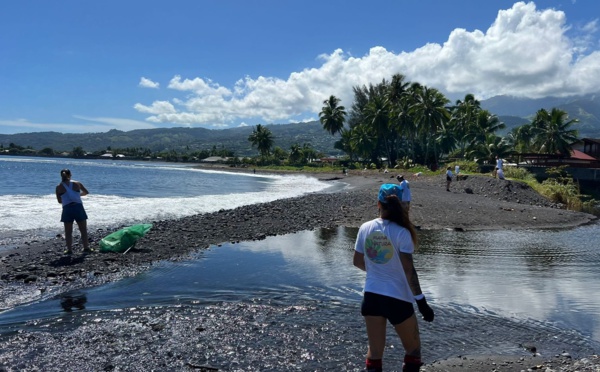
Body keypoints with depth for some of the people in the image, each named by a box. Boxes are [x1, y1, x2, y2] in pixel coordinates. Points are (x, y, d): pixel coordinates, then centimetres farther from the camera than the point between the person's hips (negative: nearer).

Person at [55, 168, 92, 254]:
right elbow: (86, 192, 20)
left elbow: (59, 201, 8)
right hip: (78, 208, 0)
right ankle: (86, 248, 8)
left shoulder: (59, 187, 1)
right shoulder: (77, 184, 4)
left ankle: (69, 249, 7)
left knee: (68, 232, 8)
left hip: (67, 209, 0)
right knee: (83, 230, 9)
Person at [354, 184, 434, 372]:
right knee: (413, 348, 18)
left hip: (371, 296, 4)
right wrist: (421, 302, -9)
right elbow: (408, 271, -16)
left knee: (374, 351, 16)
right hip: (397, 298, -4)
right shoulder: (401, 233, -16)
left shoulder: (365, 228, -3)